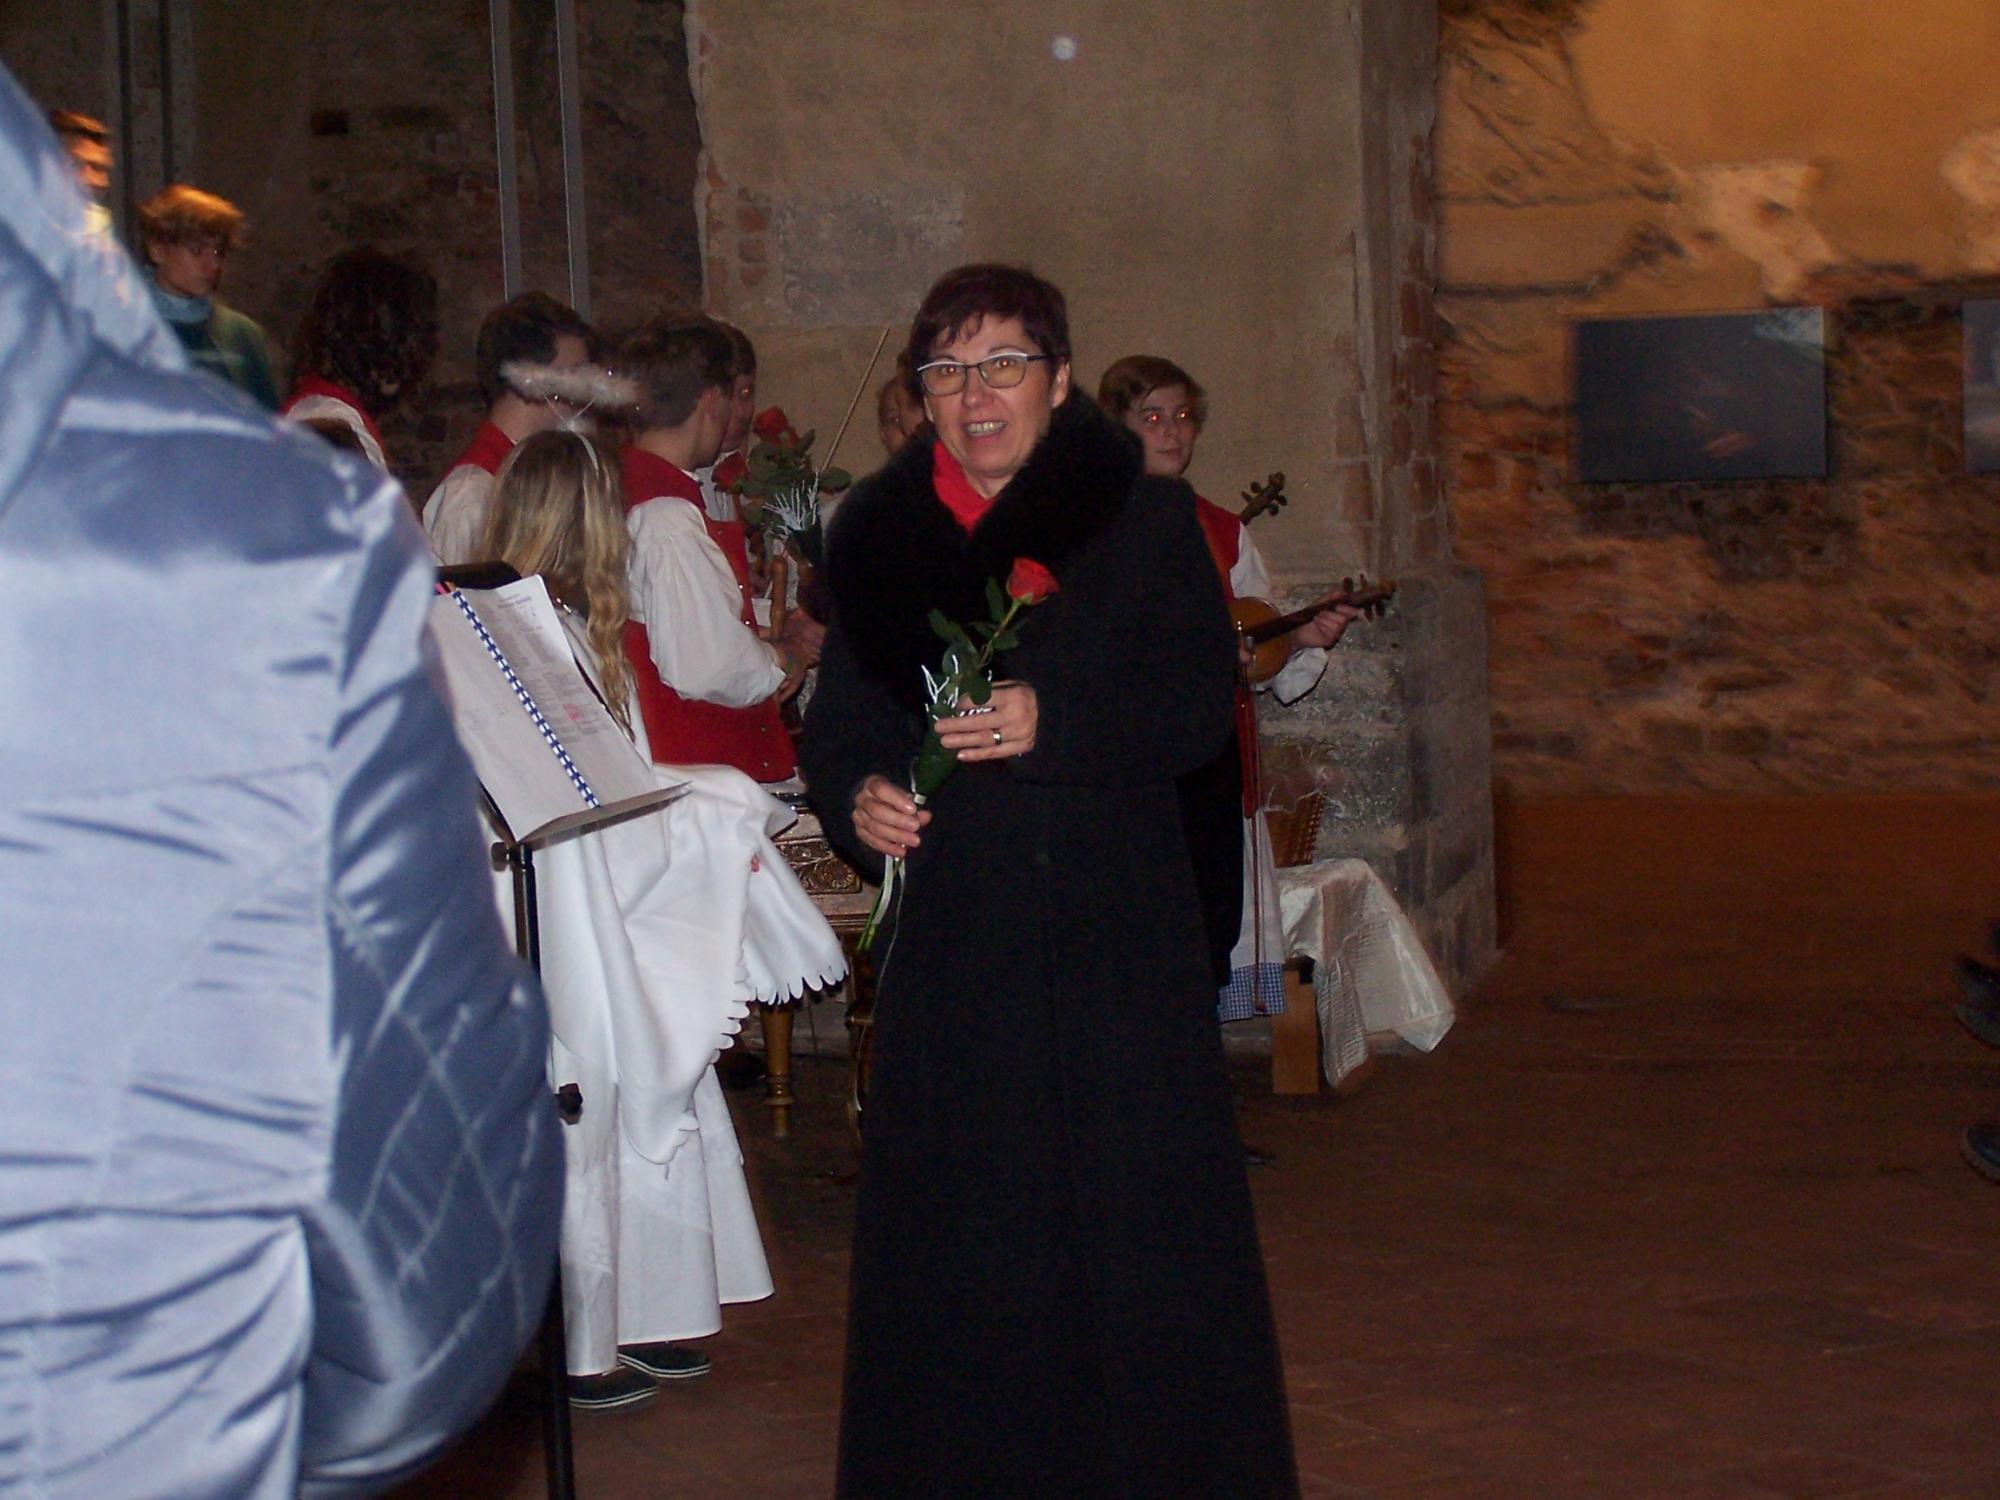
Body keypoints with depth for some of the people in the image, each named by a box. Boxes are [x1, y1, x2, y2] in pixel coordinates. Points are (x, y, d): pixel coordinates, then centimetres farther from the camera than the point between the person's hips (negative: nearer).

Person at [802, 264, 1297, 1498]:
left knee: (1133, 1211, -1)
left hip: (1116, 932, -2)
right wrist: (858, 796, -10)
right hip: (951, 936, 2)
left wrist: (1055, 723, -19)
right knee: (957, 1228, 3)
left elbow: (1205, 703, -5)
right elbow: (841, 719, 11)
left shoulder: (1147, 520, 2)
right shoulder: (877, 535, 10)